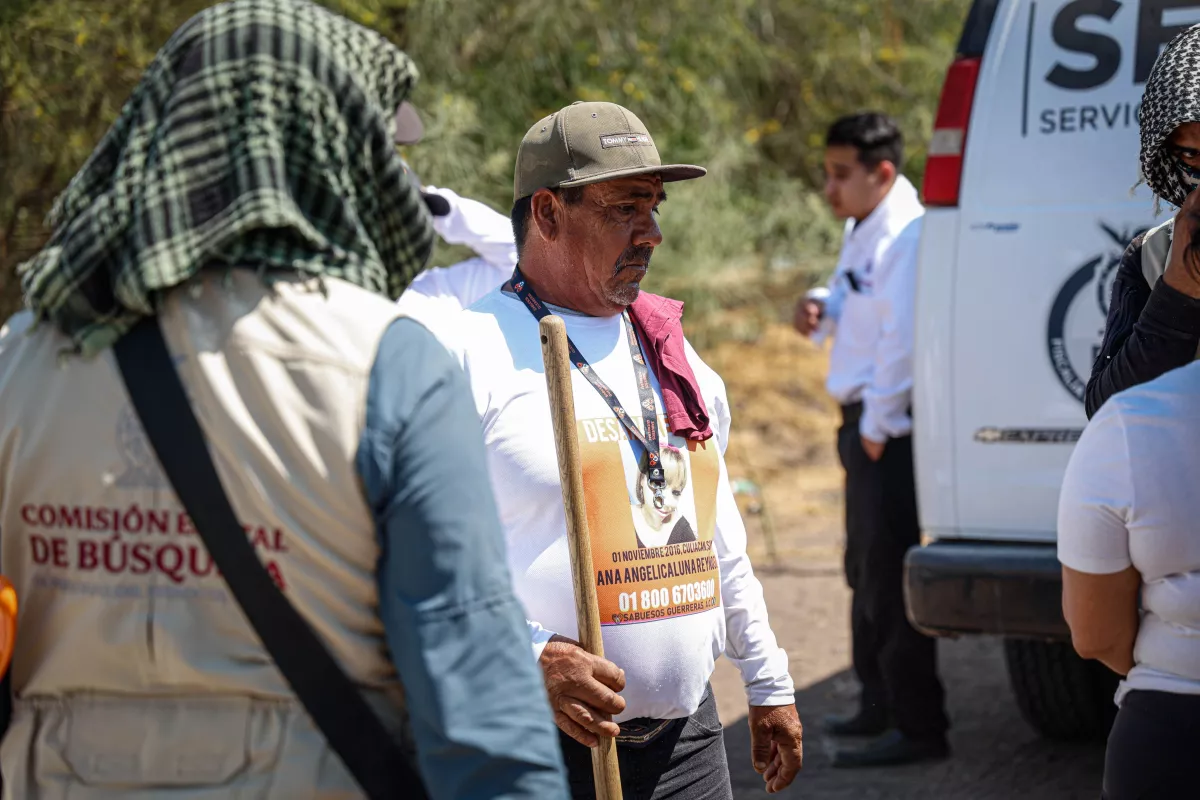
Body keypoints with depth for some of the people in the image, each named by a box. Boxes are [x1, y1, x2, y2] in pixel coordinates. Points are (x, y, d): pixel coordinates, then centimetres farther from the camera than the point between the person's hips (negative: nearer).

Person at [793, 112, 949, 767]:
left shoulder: (905, 236, -19)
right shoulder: (861, 232, 13)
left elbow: (903, 338, -23)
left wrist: (878, 424, -19)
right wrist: (821, 308, 5)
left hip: (889, 428, -11)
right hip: (862, 422, 11)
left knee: (888, 575, -8)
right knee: (866, 570, 20)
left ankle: (917, 728, -3)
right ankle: (880, 706, 33)